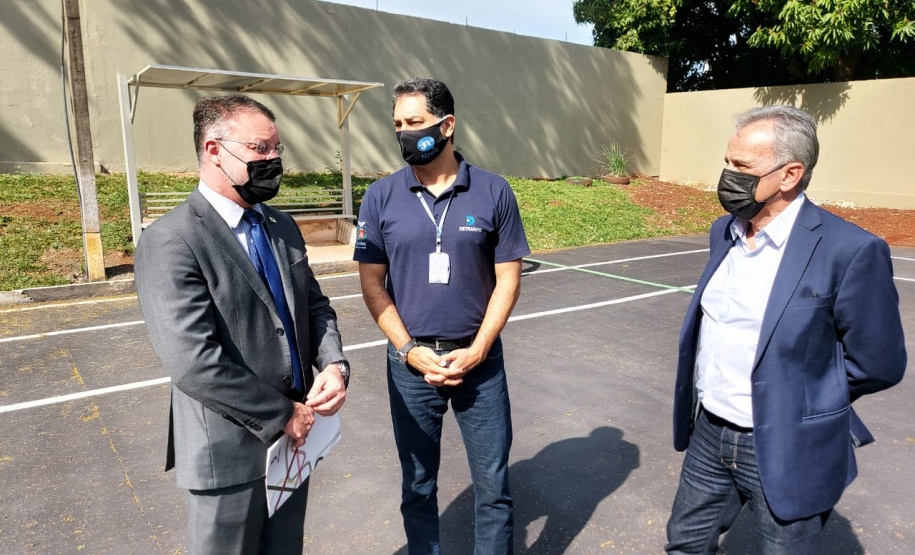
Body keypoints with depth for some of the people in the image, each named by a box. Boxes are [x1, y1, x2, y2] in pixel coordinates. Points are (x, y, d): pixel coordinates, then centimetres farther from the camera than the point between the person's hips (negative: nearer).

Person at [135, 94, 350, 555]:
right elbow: (194, 362, -24)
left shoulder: (282, 226, 6)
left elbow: (314, 306, 11)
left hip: (295, 437, 7)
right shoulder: (170, 242, -18)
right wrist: (282, 415, -16)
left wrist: (334, 364, -9)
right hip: (231, 452, -6)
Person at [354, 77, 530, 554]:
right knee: (418, 484, 16)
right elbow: (372, 283, -1)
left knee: (493, 484, 10)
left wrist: (477, 350, -10)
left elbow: (508, 279, -2)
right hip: (411, 363, 1)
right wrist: (410, 351, -9)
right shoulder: (381, 197, -1)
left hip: (479, 360, 0)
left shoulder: (493, 193, -4)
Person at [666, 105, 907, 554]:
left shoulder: (849, 251, -19)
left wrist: (798, 398, -3)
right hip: (708, 436, 6)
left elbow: (877, 363, -13)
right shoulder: (724, 231, 3)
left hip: (785, 453, -6)